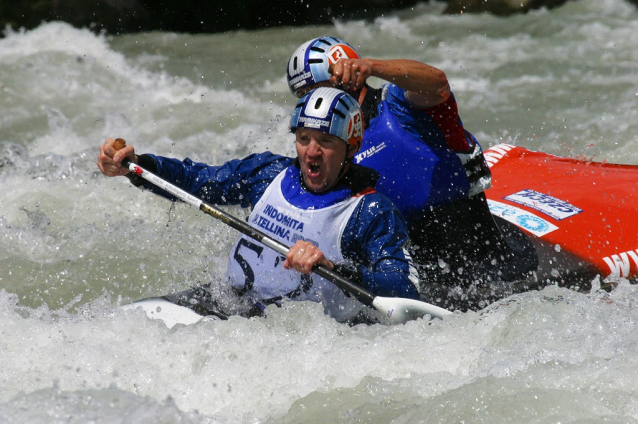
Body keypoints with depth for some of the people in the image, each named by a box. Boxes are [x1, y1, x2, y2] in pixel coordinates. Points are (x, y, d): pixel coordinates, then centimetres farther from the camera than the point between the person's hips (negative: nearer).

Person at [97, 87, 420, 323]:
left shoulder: (372, 213, -8)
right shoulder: (270, 173, 9)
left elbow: (405, 292, -19)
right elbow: (198, 179, 18)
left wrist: (331, 267, -34)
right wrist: (133, 164, 2)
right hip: (231, 304, 5)